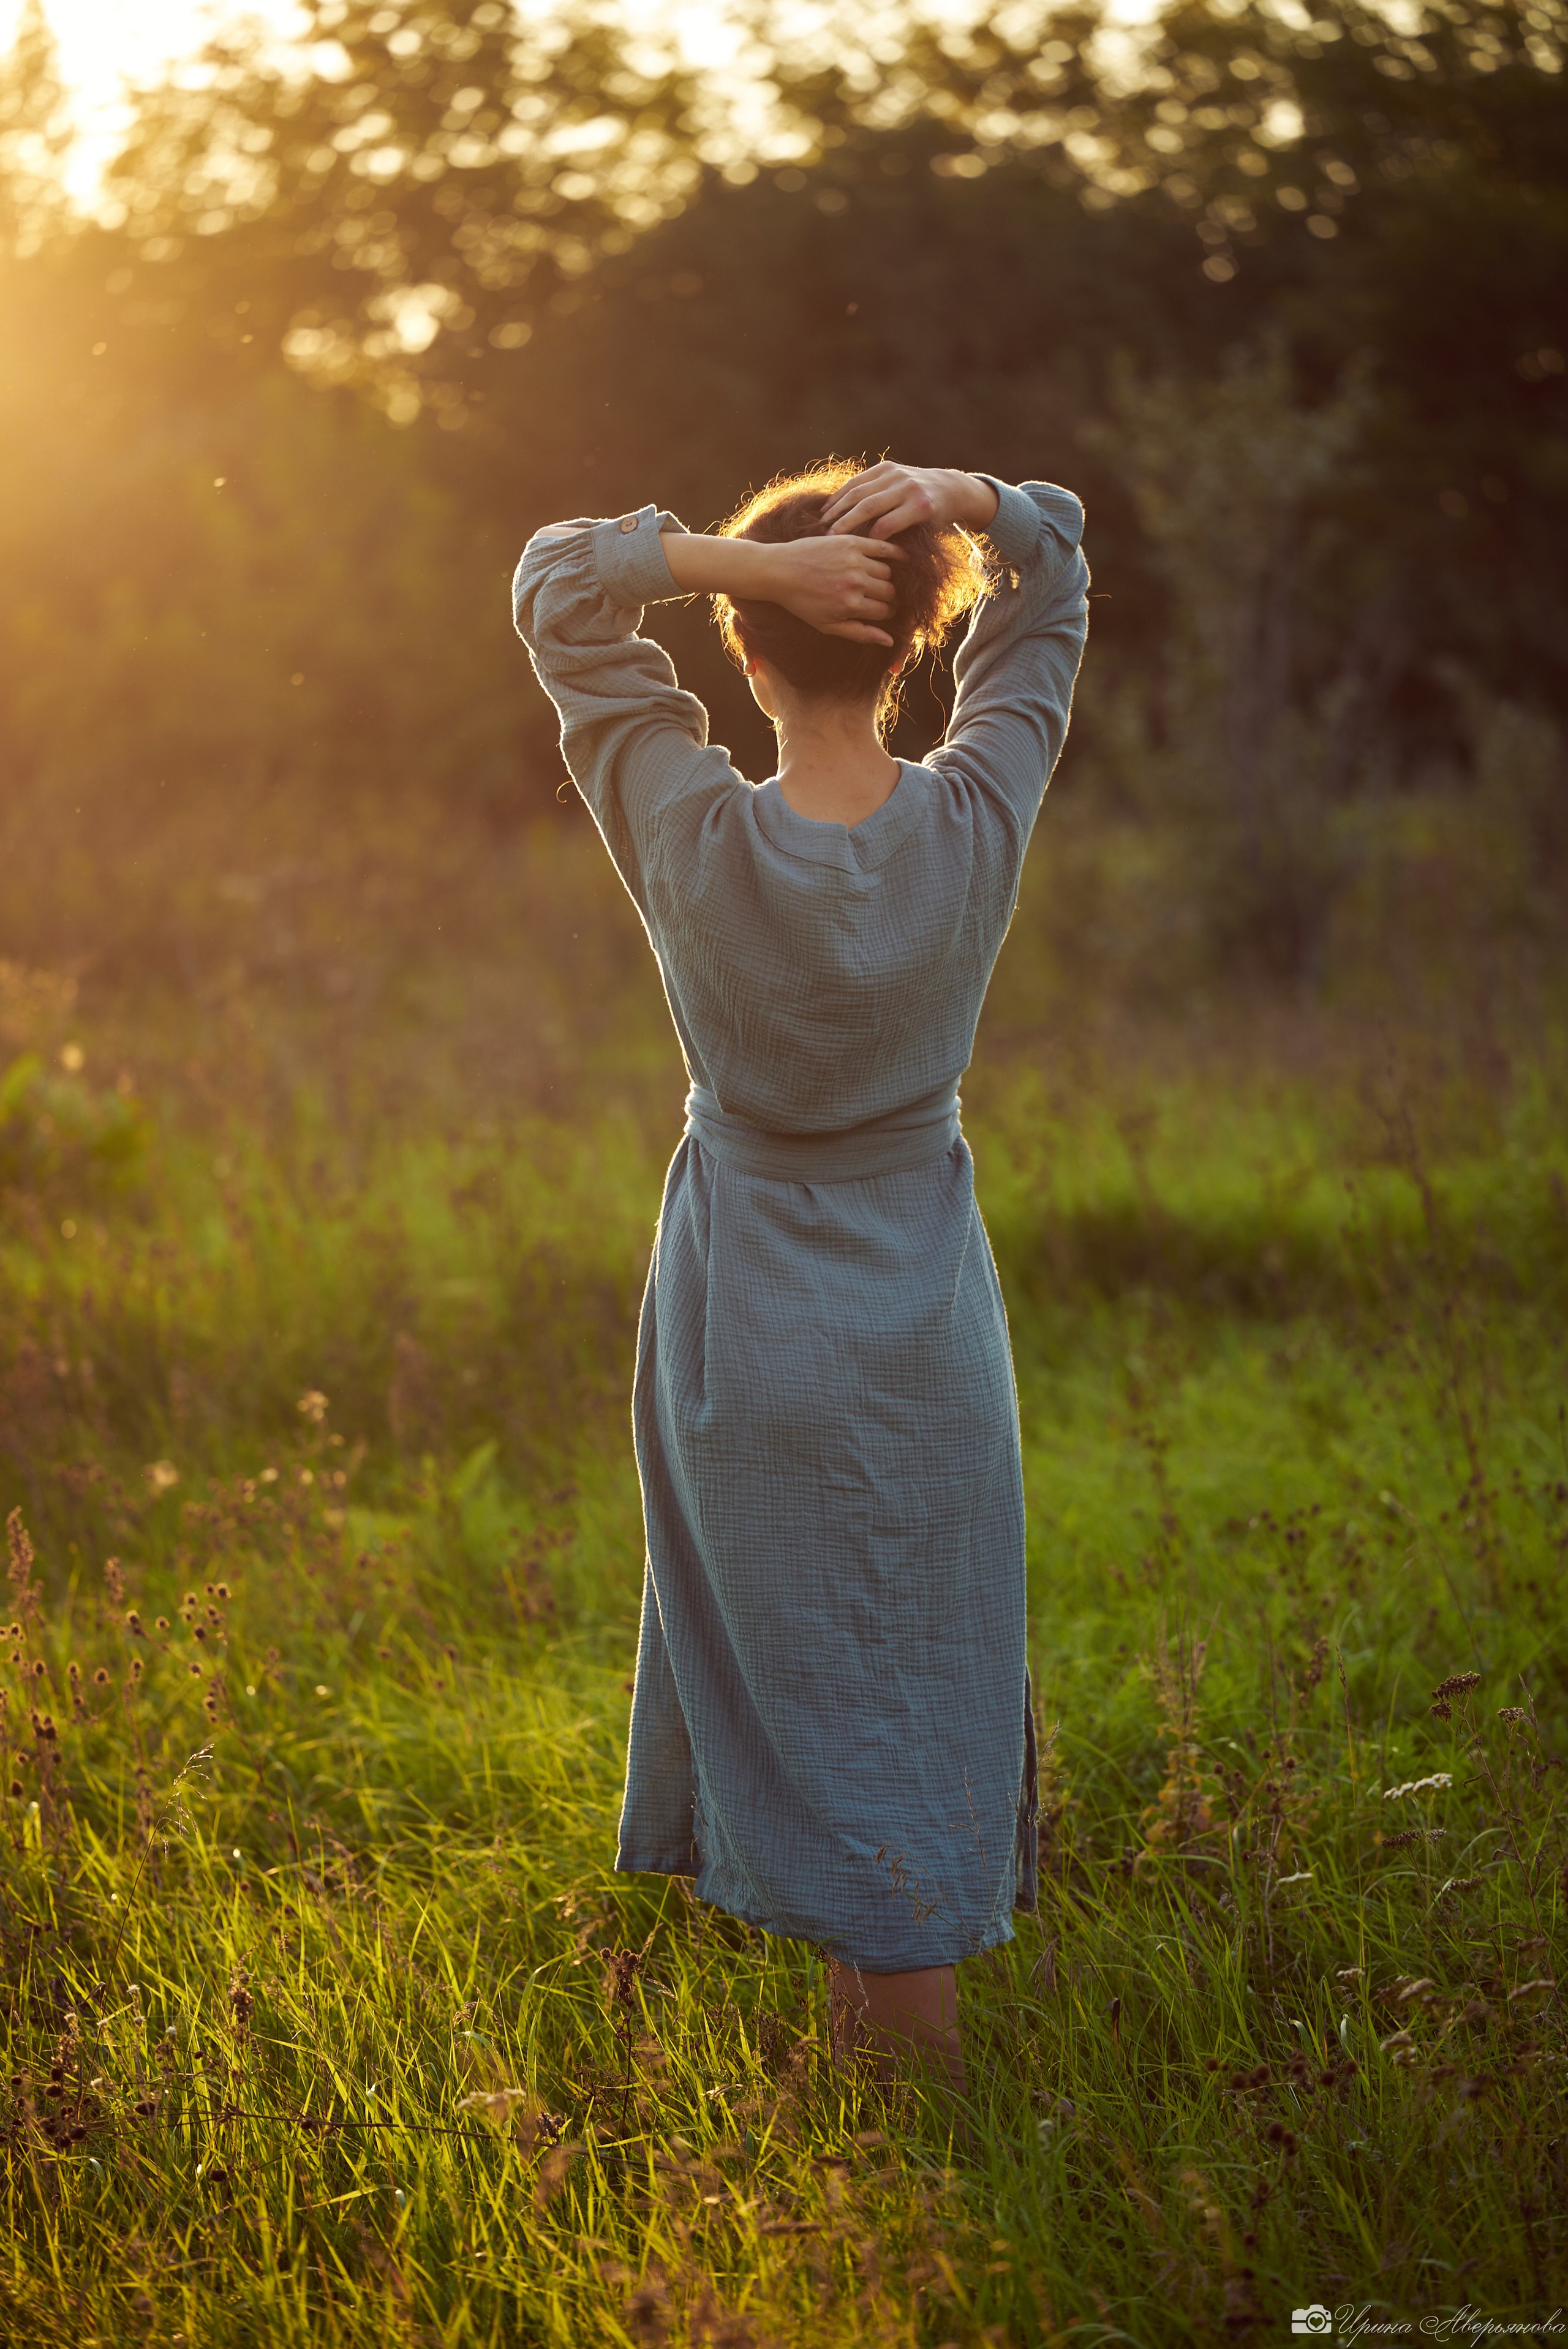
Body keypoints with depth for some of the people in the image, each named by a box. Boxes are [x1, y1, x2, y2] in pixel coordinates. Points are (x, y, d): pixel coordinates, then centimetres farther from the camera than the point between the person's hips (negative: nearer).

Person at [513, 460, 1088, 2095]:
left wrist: (741, 557, -24)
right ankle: (908, 1999, 27)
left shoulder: (697, 842, -21)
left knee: (795, 1670, 13)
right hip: (927, 1330, 2)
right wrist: (956, 498, -20)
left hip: (749, 1326, -1)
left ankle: (889, 2015, 23)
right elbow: (1054, 570, -1)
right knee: (927, 1672, 16)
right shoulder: (978, 822, -16)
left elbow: (557, 583, -11)